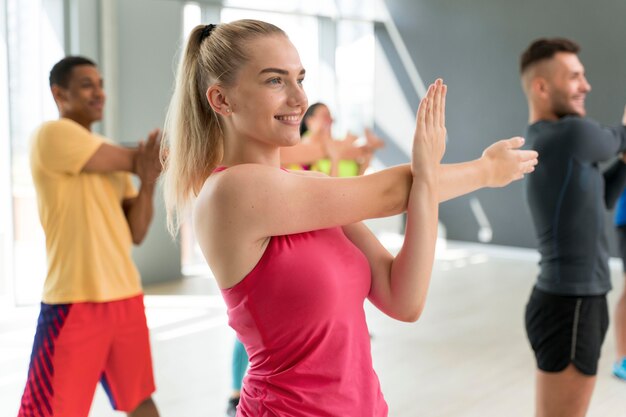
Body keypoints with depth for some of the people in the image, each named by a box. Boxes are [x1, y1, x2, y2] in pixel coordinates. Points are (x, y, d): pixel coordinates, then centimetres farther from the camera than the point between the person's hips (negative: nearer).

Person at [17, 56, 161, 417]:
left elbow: (136, 233, 7)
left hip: (126, 296, 7)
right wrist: (147, 163, 7)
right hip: (76, 302, -7)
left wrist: (148, 182, -8)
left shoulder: (111, 157, 14)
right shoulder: (53, 135, -8)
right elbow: (134, 161, -13)